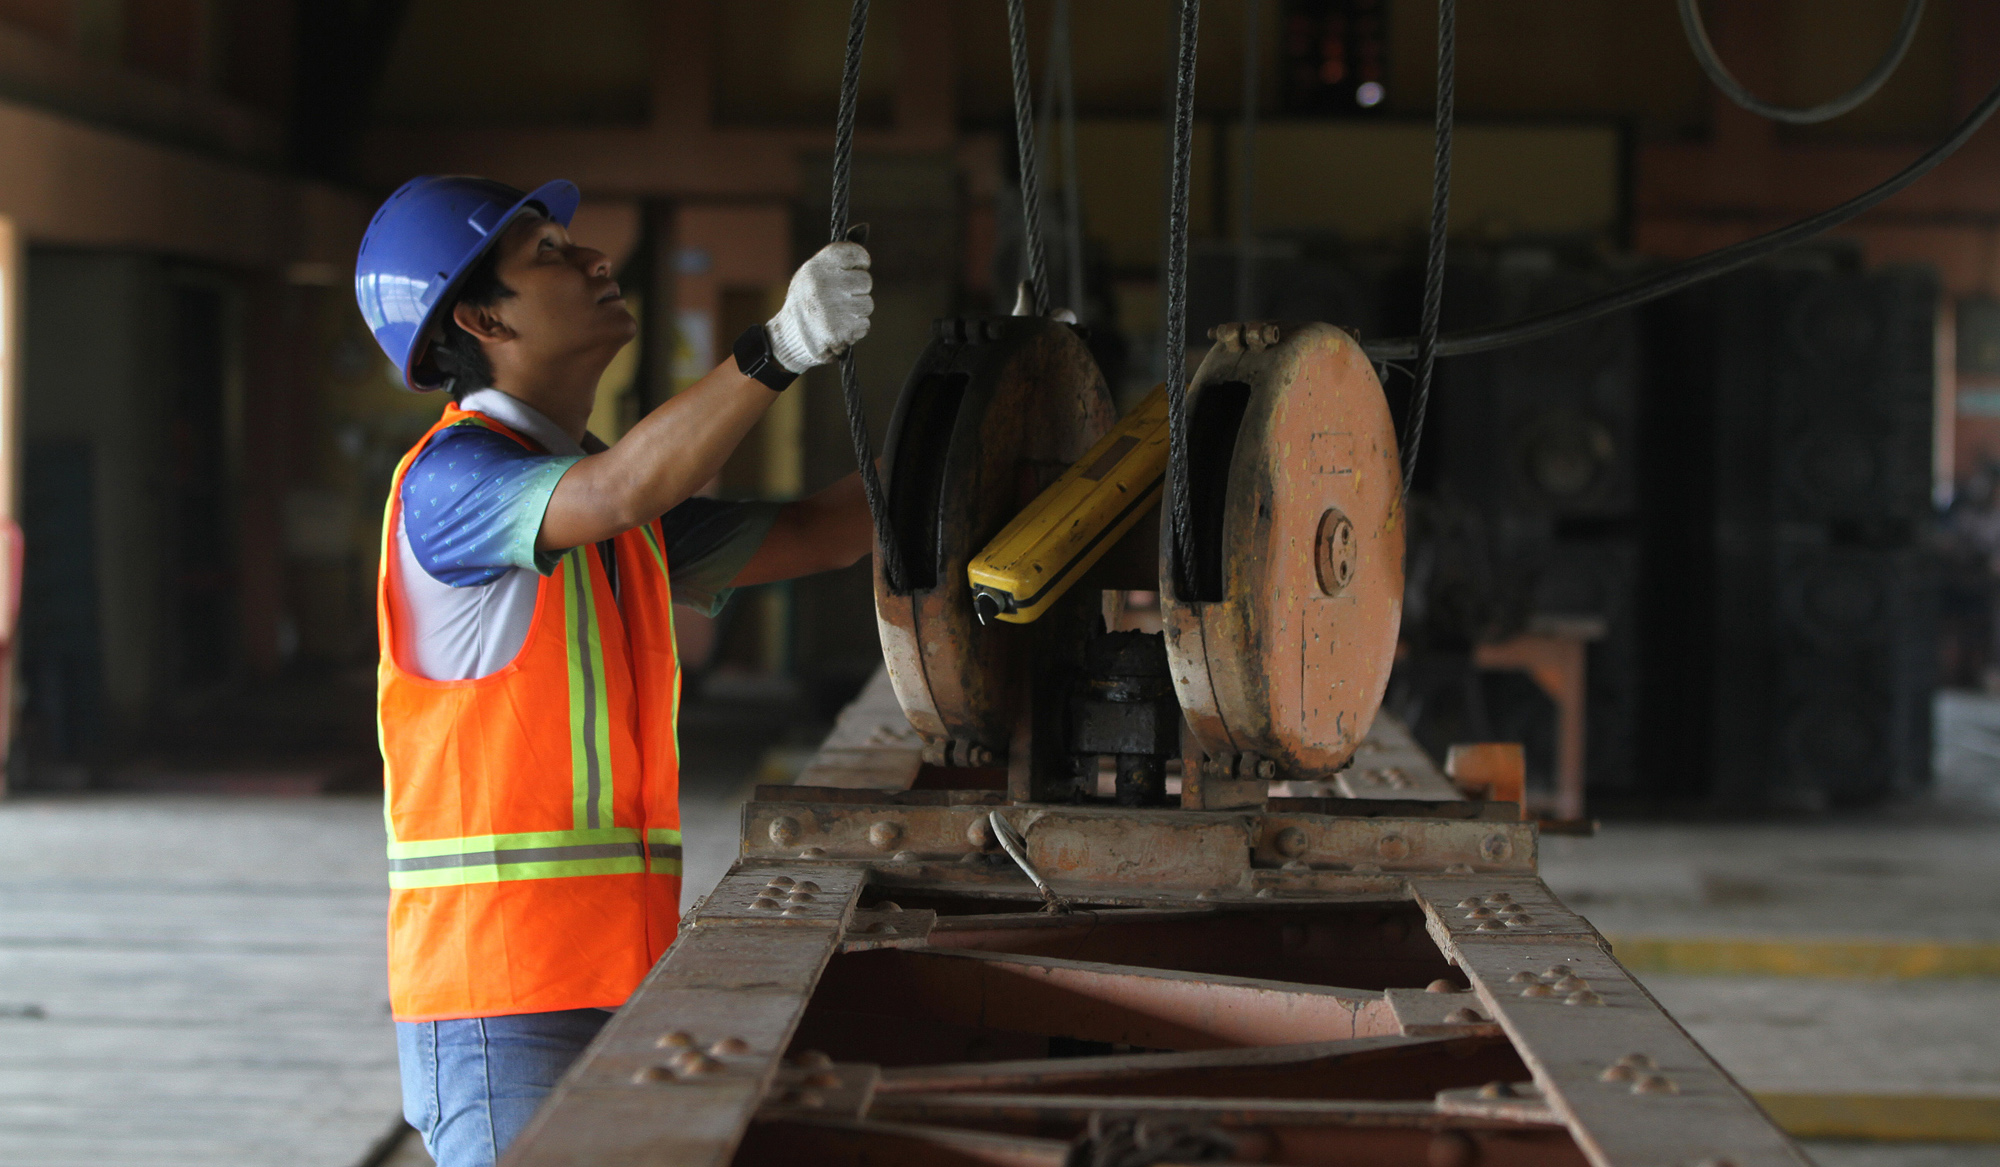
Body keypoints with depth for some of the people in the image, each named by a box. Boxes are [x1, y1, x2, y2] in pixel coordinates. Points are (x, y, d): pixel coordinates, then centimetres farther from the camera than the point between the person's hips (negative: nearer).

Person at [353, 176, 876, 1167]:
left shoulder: (625, 525, 18)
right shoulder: (451, 480, -11)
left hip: (620, 970, 9)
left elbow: (813, 535, 19)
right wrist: (776, 352, -41)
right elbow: (619, 493, -30)